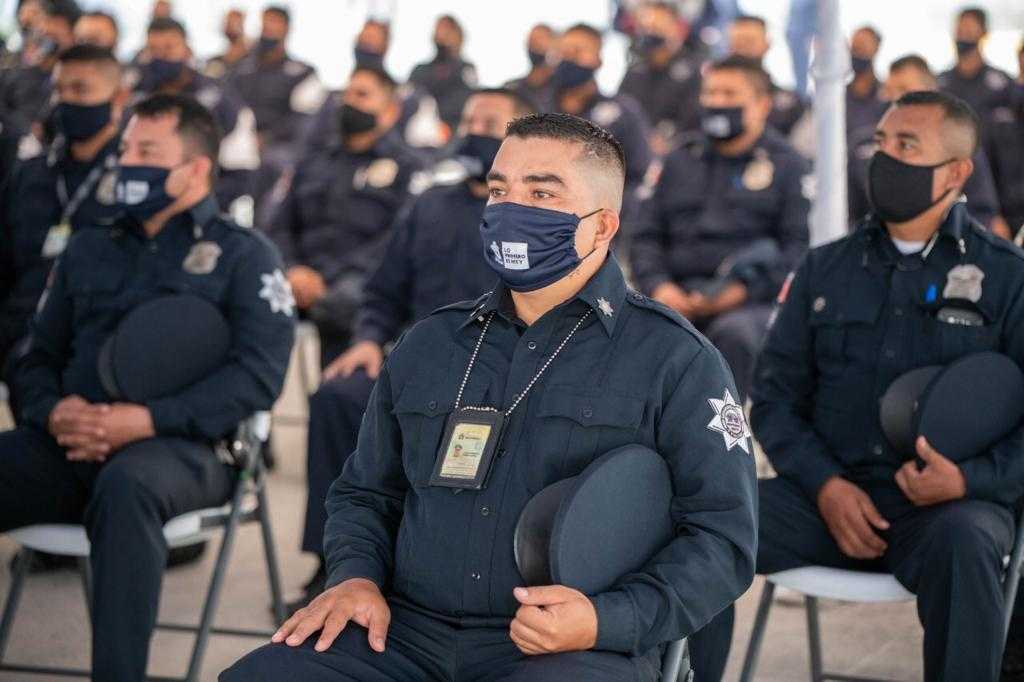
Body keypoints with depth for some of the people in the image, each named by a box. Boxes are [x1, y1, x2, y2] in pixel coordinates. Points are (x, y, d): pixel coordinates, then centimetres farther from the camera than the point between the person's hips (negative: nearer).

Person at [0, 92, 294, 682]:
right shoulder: (89, 248, 25)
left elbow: (259, 374, -5)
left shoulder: (244, 254, 9)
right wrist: (53, 410, -3)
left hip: (179, 446, -4)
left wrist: (146, 420, -17)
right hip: (71, 445, 5)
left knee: (125, 485, -40)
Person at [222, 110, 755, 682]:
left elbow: (723, 536, -2)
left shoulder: (673, 358, 2)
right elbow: (367, 491, 27)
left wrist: (608, 619, -17)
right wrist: (356, 575, 5)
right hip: (410, 633, 4)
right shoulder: (429, 343, 18)